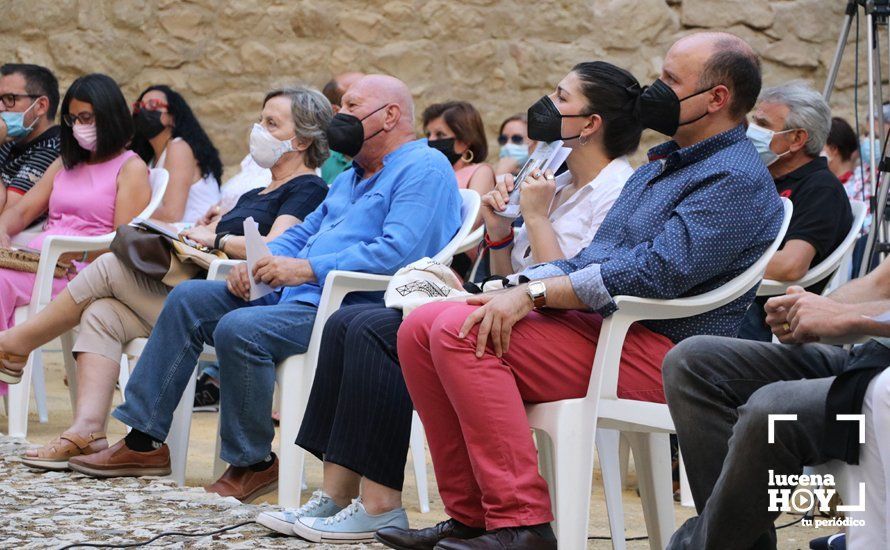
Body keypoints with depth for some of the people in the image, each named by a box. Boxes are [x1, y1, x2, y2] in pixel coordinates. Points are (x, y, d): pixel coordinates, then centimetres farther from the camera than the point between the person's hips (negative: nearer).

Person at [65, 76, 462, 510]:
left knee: (240, 329, -30)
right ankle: (144, 439, 3)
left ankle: (252, 462, -13)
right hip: (297, 295, 10)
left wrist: (306, 269, -22)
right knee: (189, 298, 4)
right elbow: (301, 234, 28)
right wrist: (255, 263, 4)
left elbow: (400, 252, -21)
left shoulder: (424, 170, -7)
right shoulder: (350, 178, 27)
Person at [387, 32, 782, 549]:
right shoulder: (661, 165, 23)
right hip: (591, 323, 10)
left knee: (460, 331, -24)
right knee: (422, 327, -2)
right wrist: (517, 291, 3)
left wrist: (535, 293, -22)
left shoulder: (736, 180, -10)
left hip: (659, 348, -10)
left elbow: (658, 271, -22)